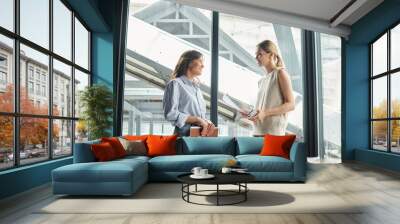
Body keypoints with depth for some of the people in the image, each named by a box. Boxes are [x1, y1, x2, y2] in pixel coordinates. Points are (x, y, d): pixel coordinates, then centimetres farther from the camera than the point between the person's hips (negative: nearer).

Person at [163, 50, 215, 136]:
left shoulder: (196, 87, 21)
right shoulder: (175, 84, -2)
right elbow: (170, 114, -12)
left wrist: (206, 121, -1)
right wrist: (196, 119, -14)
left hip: (201, 134, 6)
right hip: (184, 135, -6)